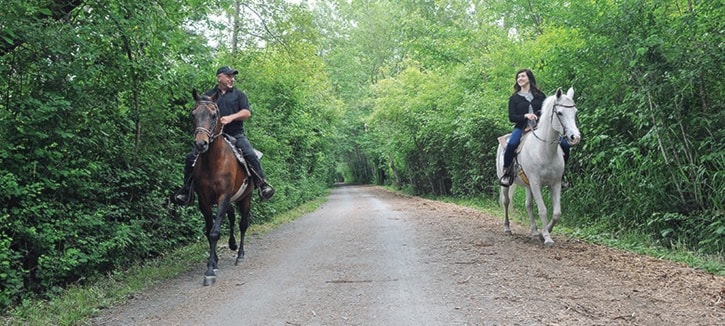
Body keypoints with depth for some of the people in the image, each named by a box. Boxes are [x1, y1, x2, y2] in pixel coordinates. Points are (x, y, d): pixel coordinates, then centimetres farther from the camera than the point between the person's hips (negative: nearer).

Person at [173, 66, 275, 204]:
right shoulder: (208, 95, 15)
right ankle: (187, 188, 2)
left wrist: (231, 117, -17)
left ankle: (262, 183, -15)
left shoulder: (239, 94, 13)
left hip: (235, 135, -1)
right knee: (191, 157, -11)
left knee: (250, 155, -26)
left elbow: (247, 112, 0)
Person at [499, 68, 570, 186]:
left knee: (564, 145, -14)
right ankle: (507, 172, -15)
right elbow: (511, 117, 2)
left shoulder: (540, 95, 15)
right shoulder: (514, 98, 10)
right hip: (522, 128, -2)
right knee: (511, 144, -36)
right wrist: (525, 116, -16)